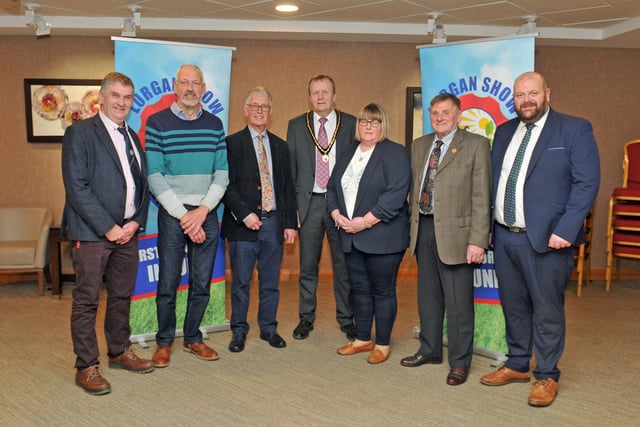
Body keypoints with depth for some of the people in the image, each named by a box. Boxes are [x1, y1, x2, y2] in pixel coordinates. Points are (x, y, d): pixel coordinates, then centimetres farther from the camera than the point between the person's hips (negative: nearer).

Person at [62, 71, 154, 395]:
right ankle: (86, 367, 11)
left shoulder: (132, 138, 16)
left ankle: (119, 351, 29)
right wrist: (108, 227, -15)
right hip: (91, 232, -6)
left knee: (122, 296, 14)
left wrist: (136, 222, 0)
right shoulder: (80, 132, -5)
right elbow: (76, 186, -12)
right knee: (86, 301, 1)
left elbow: (142, 185, 16)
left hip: (127, 232, 6)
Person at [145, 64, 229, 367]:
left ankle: (192, 338, 25)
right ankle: (164, 342, 20)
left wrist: (202, 211, -9)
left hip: (206, 214, 3)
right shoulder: (157, 123, -2)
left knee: (202, 284, 9)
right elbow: (155, 177, -7)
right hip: (172, 214, -3)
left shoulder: (214, 124, 7)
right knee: (168, 284, 2)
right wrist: (184, 216, -12)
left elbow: (222, 174, 4)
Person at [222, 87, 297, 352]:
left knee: (271, 281, 11)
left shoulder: (280, 146, 13)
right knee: (241, 282, 4)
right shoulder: (232, 143, 0)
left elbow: (288, 187, 12)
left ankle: (269, 328, 24)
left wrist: (290, 223, 6)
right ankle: (239, 331, 18)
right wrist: (245, 214, -16)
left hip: (273, 222, 4)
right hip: (243, 223, -4)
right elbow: (227, 185, -7)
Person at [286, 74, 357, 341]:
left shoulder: (351, 124, 3)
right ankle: (306, 318, 22)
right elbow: (290, 168, 7)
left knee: (344, 264, 6)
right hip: (309, 202, 1)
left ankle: (346, 319, 20)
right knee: (308, 265, 9)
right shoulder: (296, 126, 7)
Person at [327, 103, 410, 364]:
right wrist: (337, 214, -4)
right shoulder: (348, 154, 15)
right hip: (351, 236, 6)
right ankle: (362, 339, 27)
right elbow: (332, 187, 15)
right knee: (359, 289, 14)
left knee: (382, 291, 2)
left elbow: (396, 194, -18)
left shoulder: (394, 153, -7)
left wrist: (366, 221, -19)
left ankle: (383, 344, 16)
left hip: (382, 237, -6)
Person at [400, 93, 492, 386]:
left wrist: (478, 240, -15)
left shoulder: (476, 145, -4)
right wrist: (413, 229, 10)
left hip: (454, 233, -6)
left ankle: (459, 362, 17)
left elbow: (481, 197, -9)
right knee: (428, 296, 17)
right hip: (423, 230, 6)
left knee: (458, 301, 2)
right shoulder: (419, 146, 13)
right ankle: (430, 350, 33)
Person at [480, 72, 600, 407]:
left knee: (547, 310, 4)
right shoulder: (504, 131, 13)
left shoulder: (574, 129, -5)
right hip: (504, 237, 6)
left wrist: (566, 231, -17)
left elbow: (586, 183, -10)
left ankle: (546, 377, 20)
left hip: (546, 238, -5)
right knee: (513, 306, 15)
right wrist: (488, 226, 9)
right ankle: (517, 366, 32)